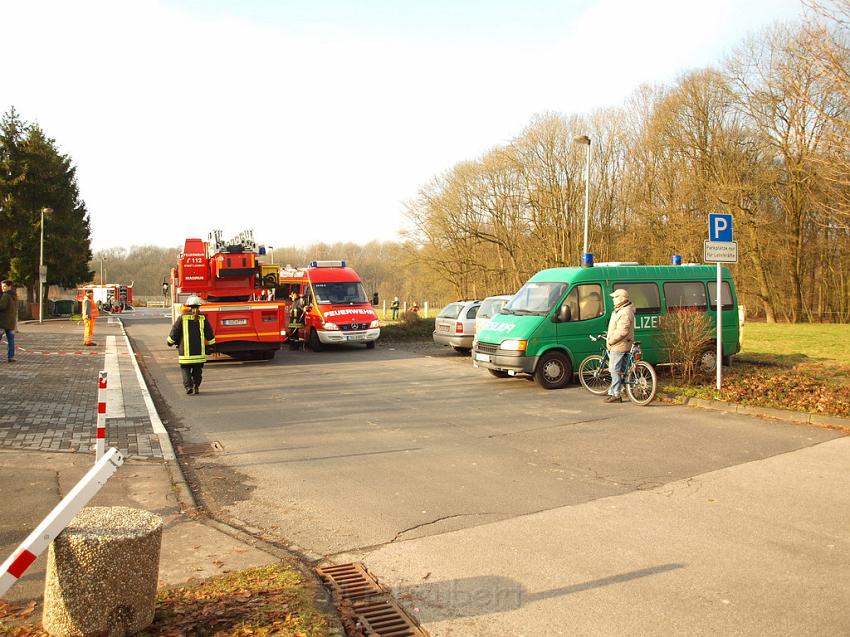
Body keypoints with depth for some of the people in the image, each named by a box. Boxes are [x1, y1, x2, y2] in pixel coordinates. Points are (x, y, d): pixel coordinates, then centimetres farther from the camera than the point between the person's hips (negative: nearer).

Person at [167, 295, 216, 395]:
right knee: (198, 370, 15)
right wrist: (211, 342, 23)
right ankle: (196, 386, 4)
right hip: (199, 352, 1)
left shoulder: (182, 318, -5)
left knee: (185, 369, 10)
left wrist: (170, 342, 16)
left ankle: (188, 386, -6)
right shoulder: (203, 318, -1)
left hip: (185, 352, -1)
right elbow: (210, 334, 5)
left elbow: (174, 332, 0)